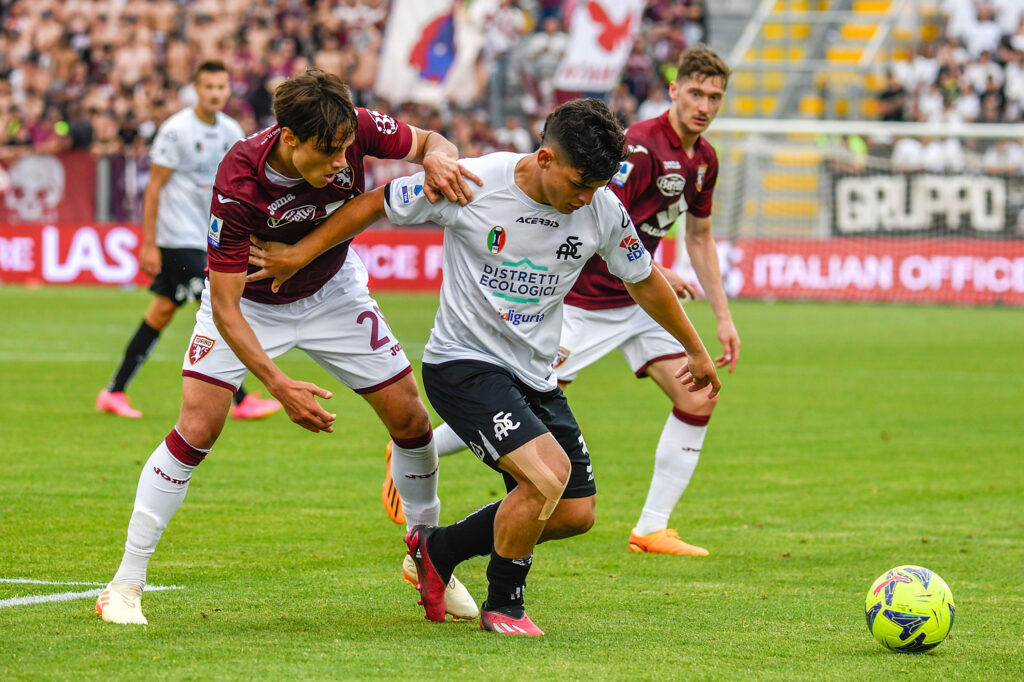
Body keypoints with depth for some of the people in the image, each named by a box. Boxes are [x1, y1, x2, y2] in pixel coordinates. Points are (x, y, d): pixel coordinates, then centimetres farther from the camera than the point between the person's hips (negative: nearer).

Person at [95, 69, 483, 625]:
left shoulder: (354, 130, -28)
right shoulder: (238, 186, -37)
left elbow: (428, 142, -8)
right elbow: (224, 307, -33)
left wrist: (438, 159, -34)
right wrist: (278, 385, -42)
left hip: (332, 292, 4)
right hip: (248, 300, -4)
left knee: (409, 418, 0)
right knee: (197, 429, -17)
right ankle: (126, 583, -6)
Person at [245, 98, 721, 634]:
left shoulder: (602, 210, -6)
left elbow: (644, 281, 12)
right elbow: (376, 205, -4)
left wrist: (695, 350, 22)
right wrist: (301, 254, 0)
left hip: (535, 377, 6)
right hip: (464, 363, -6)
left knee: (576, 514, 5)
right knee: (548, 475, -25)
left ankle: (438, 548, 26)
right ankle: (502, 605, -1)